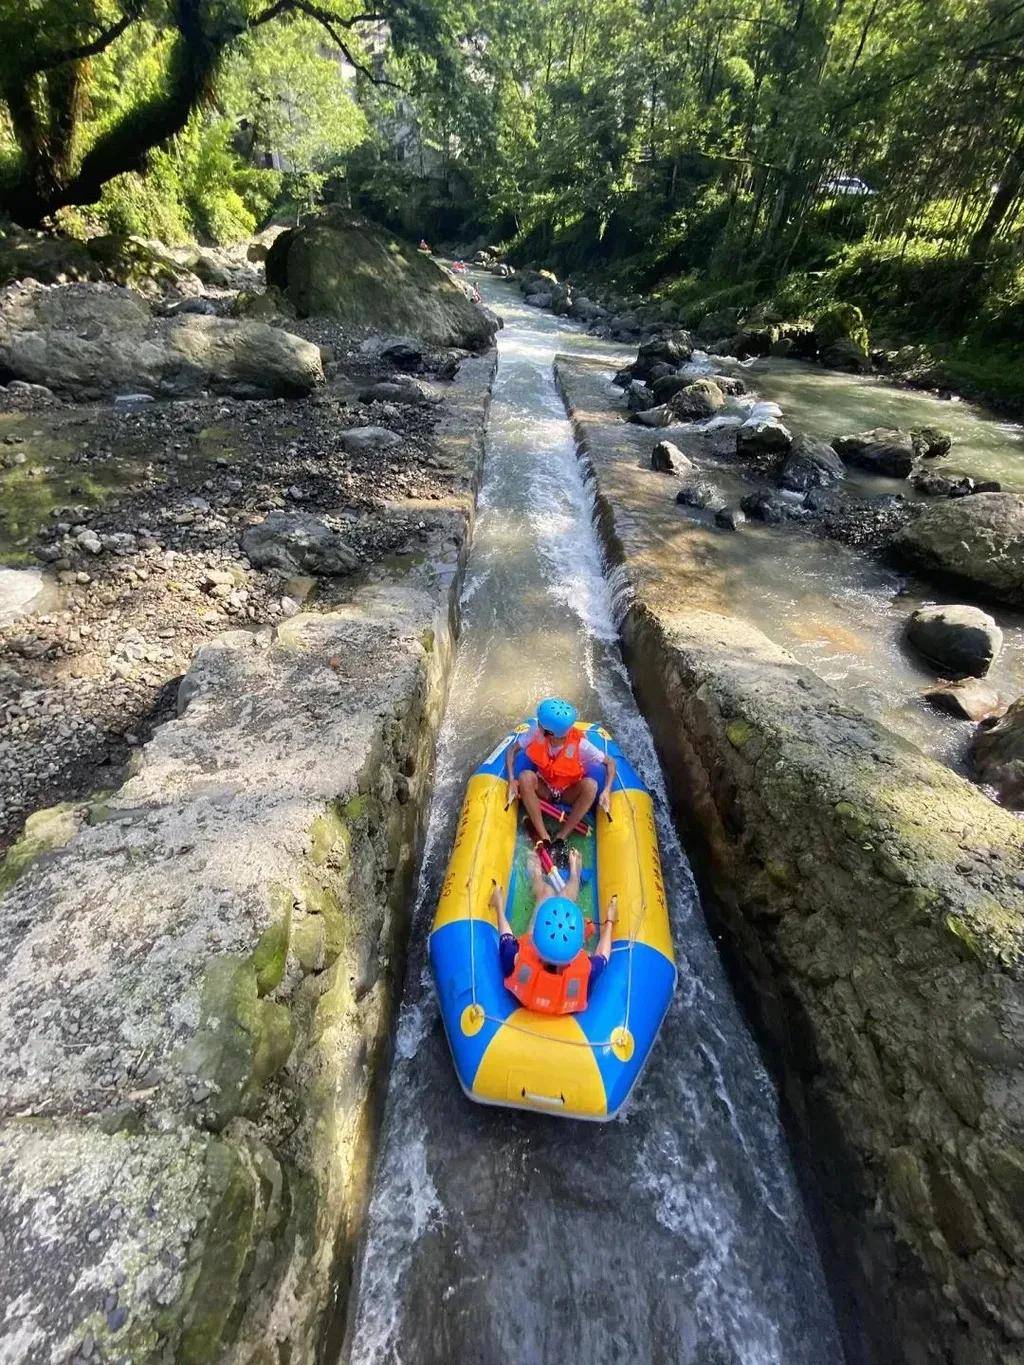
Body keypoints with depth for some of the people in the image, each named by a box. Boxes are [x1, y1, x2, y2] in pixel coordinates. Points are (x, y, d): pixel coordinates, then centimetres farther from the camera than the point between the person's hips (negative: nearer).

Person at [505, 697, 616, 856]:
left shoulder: (579, 745, -27)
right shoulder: (536, 733, -22)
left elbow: (610, 762, -17)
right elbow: (512, 749, -10)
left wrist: (606, 791, -31)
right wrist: (511, 780, -23)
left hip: (569, 794, -1)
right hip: (543, 789, 1)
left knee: (591, 785, -32)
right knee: (525, 777, -31)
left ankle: (560, 839, -27)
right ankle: (544, 838, -29)